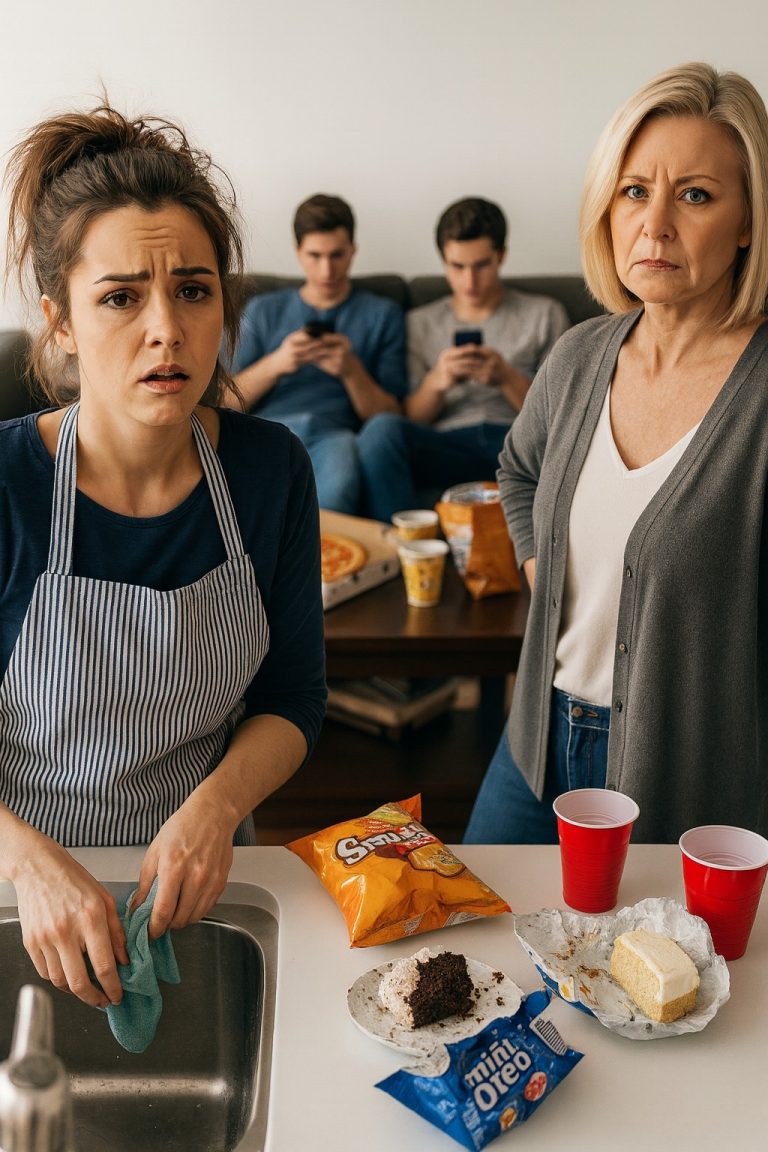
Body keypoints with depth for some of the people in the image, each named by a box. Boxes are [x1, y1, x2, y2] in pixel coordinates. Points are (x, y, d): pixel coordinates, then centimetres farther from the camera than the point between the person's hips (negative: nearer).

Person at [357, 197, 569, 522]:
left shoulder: (544, 315, 19)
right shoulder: (421, 323, 22)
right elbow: (411, 420, 15)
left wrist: (507, 378, -8)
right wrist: (436, 382, -7)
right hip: (447, 444, 1)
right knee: (382, 428, -32)